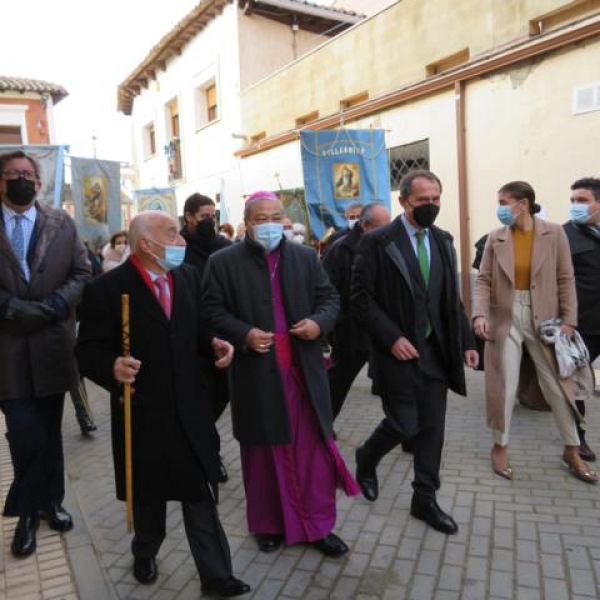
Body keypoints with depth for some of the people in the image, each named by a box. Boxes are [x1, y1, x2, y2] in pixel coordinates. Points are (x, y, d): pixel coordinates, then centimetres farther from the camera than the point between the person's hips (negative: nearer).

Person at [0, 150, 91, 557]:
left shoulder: (62, 224, 4)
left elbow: (82, 273, 2)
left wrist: (55, 304, -13)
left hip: (51, 344, 2)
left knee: (49, 431, 15)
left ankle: (50, 502, 32)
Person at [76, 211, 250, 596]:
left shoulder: (189, 277, 4)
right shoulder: (106, 289, -12)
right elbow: (88, 351, -11)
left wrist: (214, 344, -8)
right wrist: (112, 367, -31)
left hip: (192, 409, 3)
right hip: (143, 414, -2)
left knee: (202, 494, 9)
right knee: (149, 494, 20)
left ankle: (215, 574, 24)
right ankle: (145, 554, 49)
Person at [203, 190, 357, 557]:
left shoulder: (306, 257, 7)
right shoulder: (223, 262, -2)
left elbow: (330, 297, 9)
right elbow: (213, 310, -3)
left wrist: (320, 322, -11)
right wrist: (244, 334, -18)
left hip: (305, 370, 3)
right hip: (256, 373, -2)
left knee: (313, 448, 9)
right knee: (263, 451, 12)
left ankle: (317, 525, 26)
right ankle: (268, 524, 32)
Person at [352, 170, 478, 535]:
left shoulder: (443, 241, 8)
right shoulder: (379, 242, -10)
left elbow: (452, 299, 12)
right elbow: (362, 299, -12)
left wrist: (466, 341, 5)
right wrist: (392, 338, -17)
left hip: (436, 350, 6)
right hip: (399, 350, -5)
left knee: (432, 429, 9)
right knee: (404, 425, 0)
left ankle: (425, 500, 27)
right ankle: (366, 460, 32)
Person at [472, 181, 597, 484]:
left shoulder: (554, 233, -4)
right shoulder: (495, 238, -2)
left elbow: (565, 279, -2)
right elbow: (484, 280, -3)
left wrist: (568, 319, -6)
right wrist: (480, 314, -17)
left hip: (544, 317, 0)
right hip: (505, 317, 0)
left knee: (558, 385, 9)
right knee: (504, 386, 5)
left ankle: (572, 450, 28)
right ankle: (500, 446, 23)